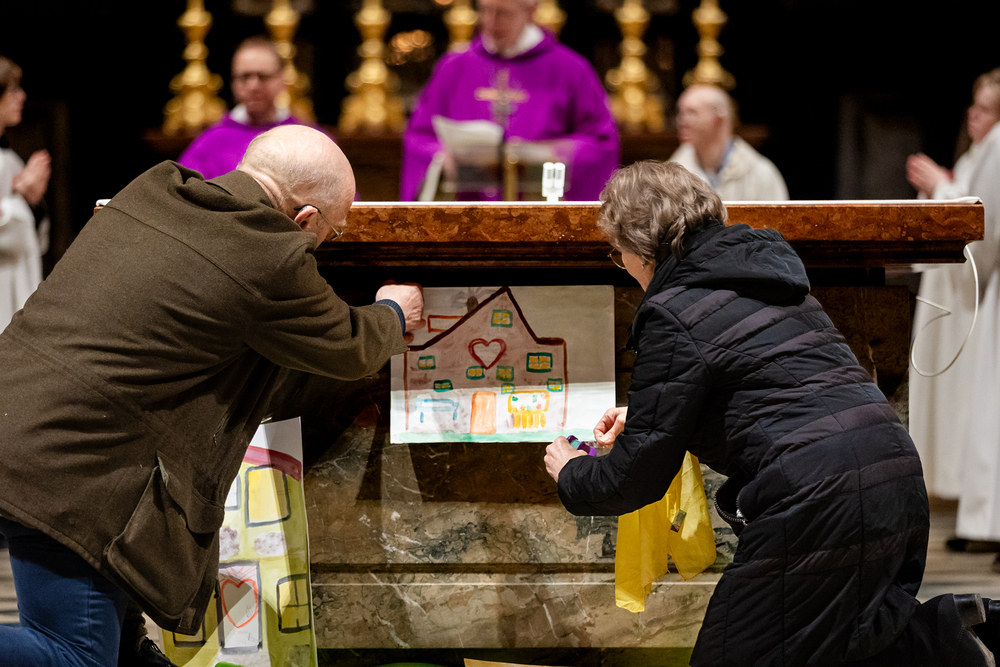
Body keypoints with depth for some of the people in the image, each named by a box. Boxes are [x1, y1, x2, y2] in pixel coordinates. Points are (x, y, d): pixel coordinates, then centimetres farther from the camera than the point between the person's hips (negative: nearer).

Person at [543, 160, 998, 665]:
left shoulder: (674, 316, -8)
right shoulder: (761, 264, 19)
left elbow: (639, 477, -3)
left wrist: (570, 475, 18)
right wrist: (641, 416, 36)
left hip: (819, 503, -9)